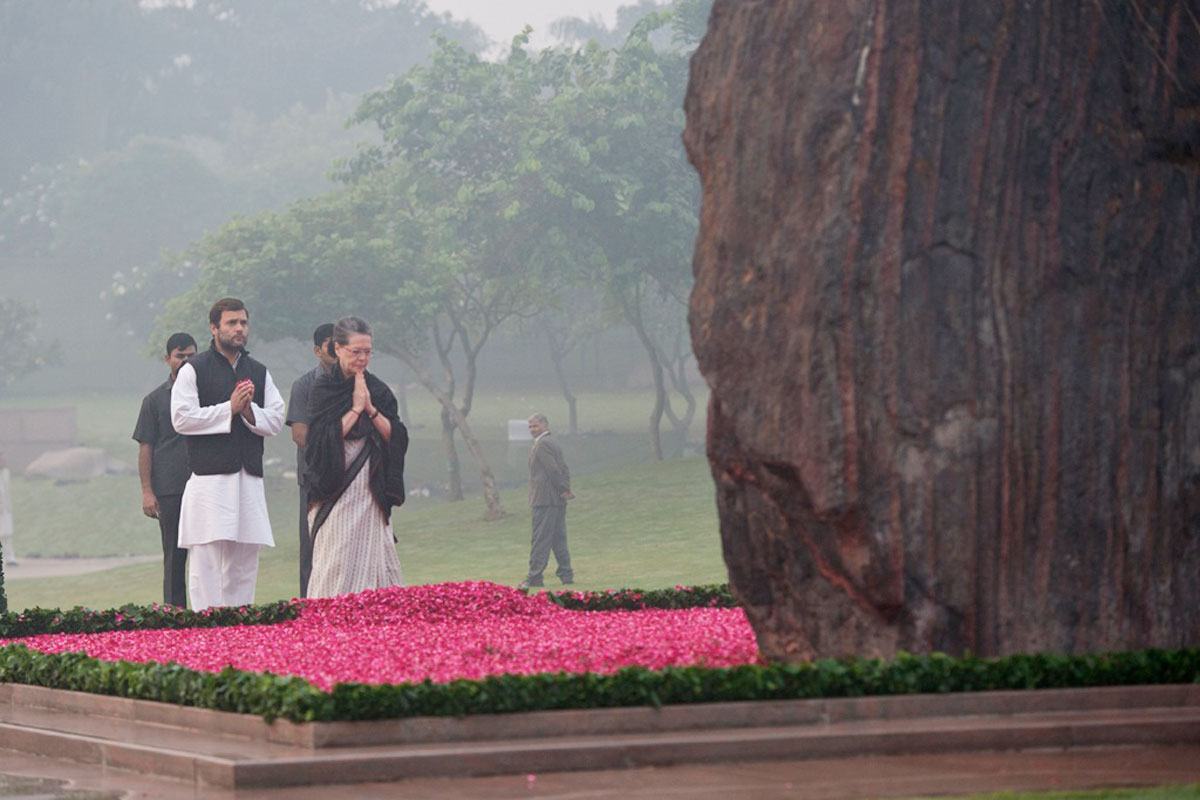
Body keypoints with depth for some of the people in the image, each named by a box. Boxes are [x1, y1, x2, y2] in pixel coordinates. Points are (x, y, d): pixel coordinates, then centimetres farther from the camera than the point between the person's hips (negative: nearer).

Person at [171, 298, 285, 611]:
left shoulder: (259, 372, 17)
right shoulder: (193, 370, 1)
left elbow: (276, 420, 12)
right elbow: (181, 418, -9)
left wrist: (249, 411, -8)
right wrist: (229, 408, -10)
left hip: (249, 476, 5)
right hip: (209, 476, -5)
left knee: (244, 560, 6)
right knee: (207, 557, -9)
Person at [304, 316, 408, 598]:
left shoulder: (378, 390, 10)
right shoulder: (323, 388, -2)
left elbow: (396, 437, 4)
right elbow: (324, 437, -12)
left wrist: (371, 408, -8)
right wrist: (356, 408, -11)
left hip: (371, 487, 4)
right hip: (336, 488, -4)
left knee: (373, 557, 0)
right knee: (337, 561, -8)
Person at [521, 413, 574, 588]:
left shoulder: (541, 445, -12)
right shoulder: (554, 444, 18)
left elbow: (553, 469, -18)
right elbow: (564, 469, 15)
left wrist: (563, 489, -10)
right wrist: (565, 489, 3)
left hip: (544, 500, -9)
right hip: (559, 501, 9)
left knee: (540, 539, -8)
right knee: (558, 538, 11)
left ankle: (535, 577, -8)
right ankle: (566, 574, 12)